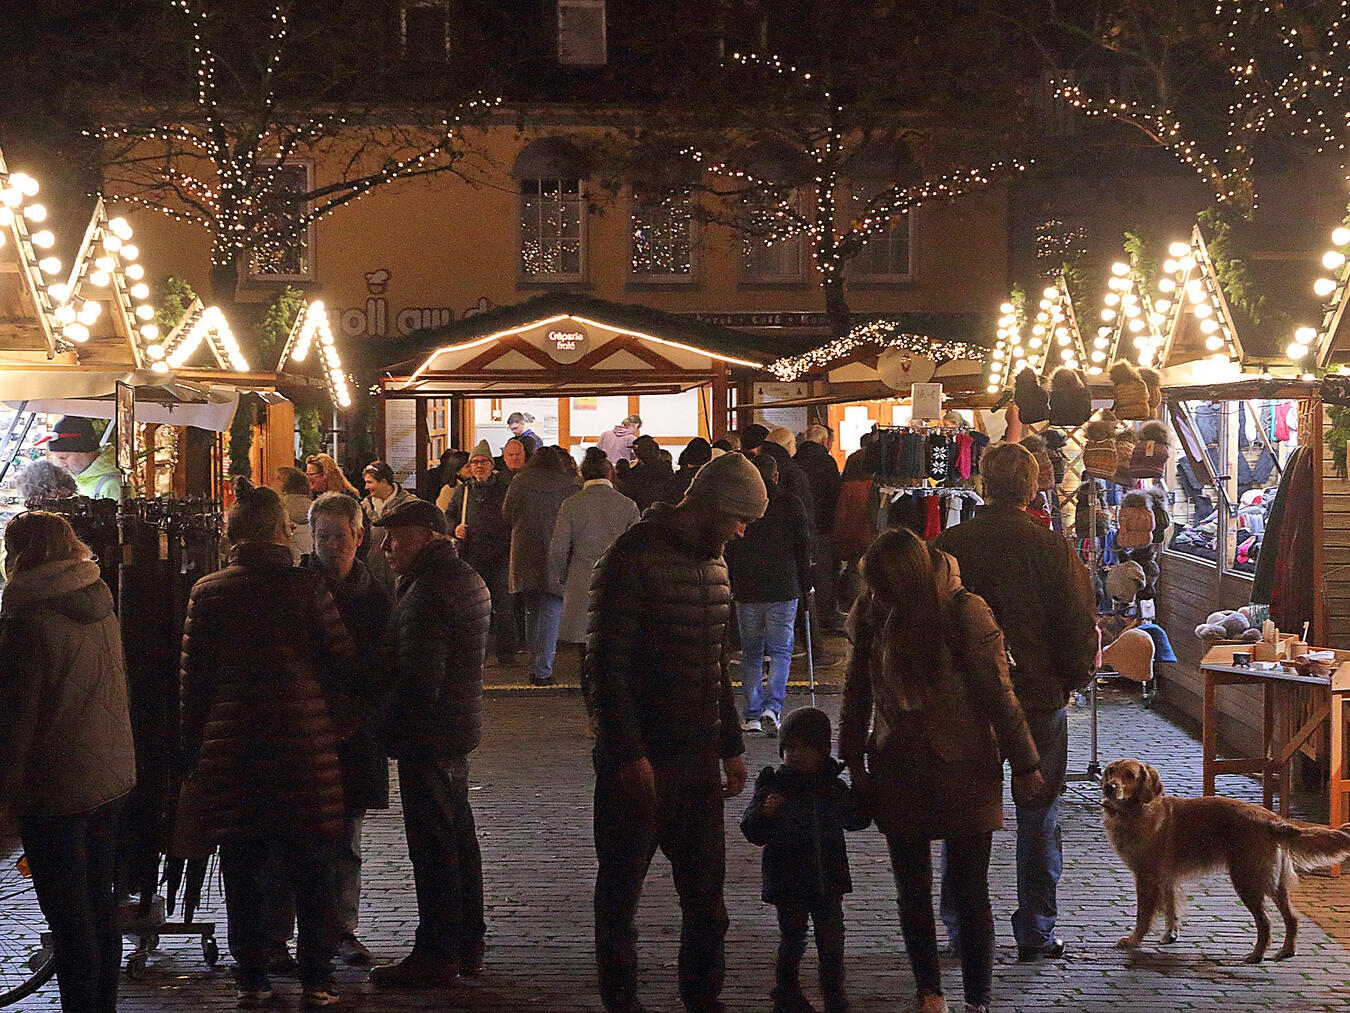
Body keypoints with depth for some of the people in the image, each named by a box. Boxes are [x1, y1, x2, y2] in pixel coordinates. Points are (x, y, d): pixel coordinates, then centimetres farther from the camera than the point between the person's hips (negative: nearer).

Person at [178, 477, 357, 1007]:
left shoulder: (206, 593, -1)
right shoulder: (305, 586, -6)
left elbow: (192, 679, 2)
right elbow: (343, 664, -3)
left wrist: (191, 754, 8)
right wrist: (335, 721, 13)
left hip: (230, 749, 1)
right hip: (304, 745, -1)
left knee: (242, 872, 10)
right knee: (311, 873, 8)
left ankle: (251, 980, 15)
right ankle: (316, 979, 12)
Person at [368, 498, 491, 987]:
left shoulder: (426, 593, -20)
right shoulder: (468, 579, 13)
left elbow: (418, 677, -24)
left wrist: (391, 731, -15)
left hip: (428, 736, -11)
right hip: (461, 726, 11)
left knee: (432, 844, -5)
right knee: (459, 835, 17)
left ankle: (436, 954, 0)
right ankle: (468, 944, 26)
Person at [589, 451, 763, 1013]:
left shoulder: (713, 563, 13)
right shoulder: (633, 558, -13)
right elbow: (606, 664, -17)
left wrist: (731, 746, 19)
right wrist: (628, 754, -20)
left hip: (698, 756, 7)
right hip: (638, 760, -7)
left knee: (706, 890, 10)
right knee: (621, 889, 5)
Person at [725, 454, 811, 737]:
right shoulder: (790, 504, -1)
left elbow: (728, 549, 6)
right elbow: (803, 546, 2)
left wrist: (731, 584, 14)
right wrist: (805, 584, 11)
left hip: (746, 589, 1)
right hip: (783, 589, -1)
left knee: (751, 653, 11)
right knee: (781, 651, 4)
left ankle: (753, 714, 10)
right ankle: (772, 707, -14)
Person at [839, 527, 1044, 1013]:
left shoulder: (964, 612, -16)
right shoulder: (871, 612, -1)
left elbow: (996, 692, -11)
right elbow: (857, 689, 10)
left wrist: (1024, 766, -5)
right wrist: (854, 760, 12)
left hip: (962, 769, -4)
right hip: (897, 770, 4)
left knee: (969, 894, 0)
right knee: (912, 894, 11)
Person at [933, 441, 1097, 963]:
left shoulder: (949, 544, -6)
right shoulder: (1052, 547, -10)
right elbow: (1081, 624, -7)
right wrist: (1076, 676, 10)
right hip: (1040, 698, -1)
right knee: (1038, 820, 9)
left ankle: (963, 929, 18)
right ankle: (1035, 932, 13)